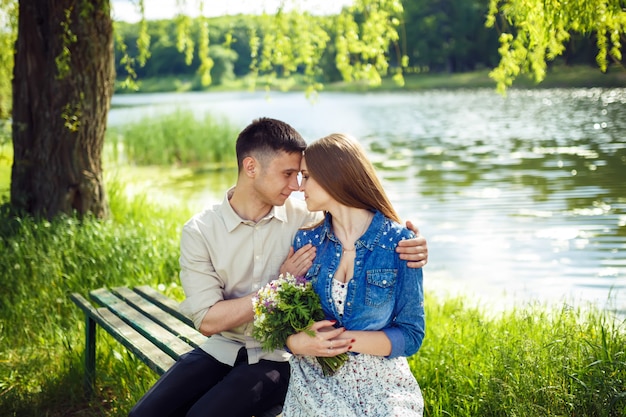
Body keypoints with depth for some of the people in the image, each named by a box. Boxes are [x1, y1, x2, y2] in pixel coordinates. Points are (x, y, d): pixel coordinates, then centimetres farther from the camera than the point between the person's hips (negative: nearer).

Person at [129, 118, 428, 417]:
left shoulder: (304, 217, -7)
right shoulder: (199, 231, -8)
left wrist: (407, 245, -24)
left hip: (280, 356, -2)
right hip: (222, 348, 2)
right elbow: (207, 320, -12)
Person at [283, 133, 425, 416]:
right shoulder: (306, 241, 5)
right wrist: (295, 342, -14)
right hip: (314, 380, 2)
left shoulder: (398, 242, -5)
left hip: (380, 383, -1)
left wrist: (344, 339, -17)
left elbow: (411, 336, -5)